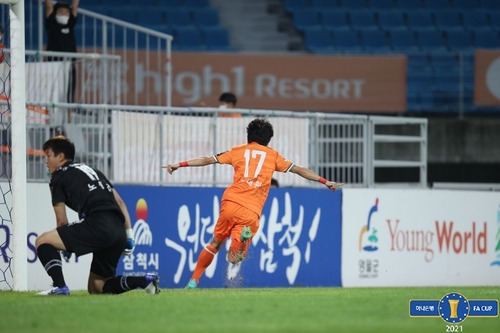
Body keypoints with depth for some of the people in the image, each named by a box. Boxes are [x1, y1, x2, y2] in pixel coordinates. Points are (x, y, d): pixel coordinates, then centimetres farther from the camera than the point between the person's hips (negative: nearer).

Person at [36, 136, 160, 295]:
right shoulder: (92, 170, 32)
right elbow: (120, 202, 26)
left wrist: (65, 248, 23)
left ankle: (60, 286, -16)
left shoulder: (58, 176, 10)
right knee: (96, 288, 18)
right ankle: (145, 280, 2)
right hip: (119, 232, 8)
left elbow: (61, 221, 8)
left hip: (97, 225, -8)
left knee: (42, 241, 2)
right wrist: (129, 235, 22)